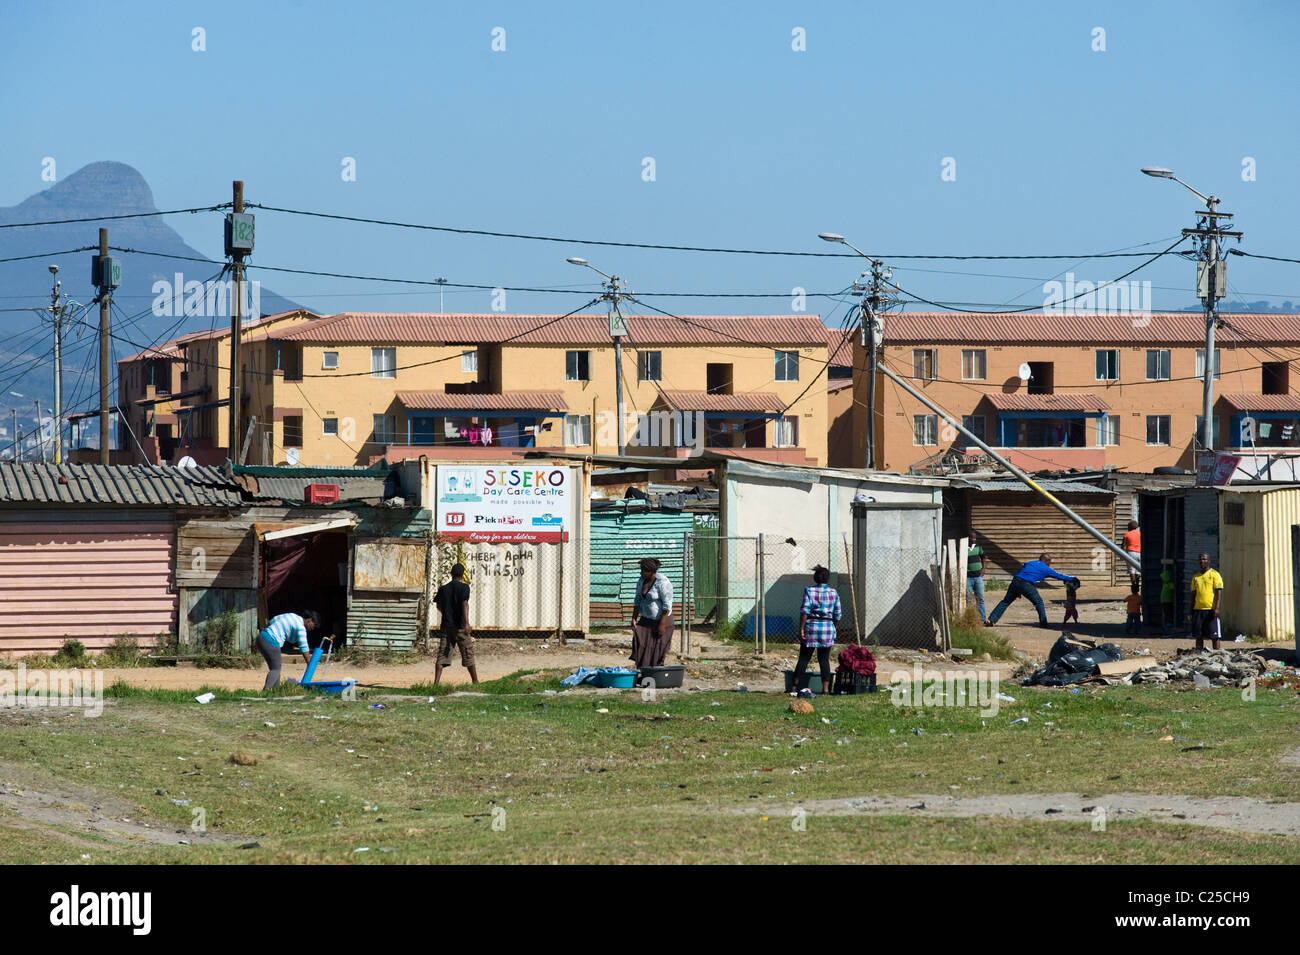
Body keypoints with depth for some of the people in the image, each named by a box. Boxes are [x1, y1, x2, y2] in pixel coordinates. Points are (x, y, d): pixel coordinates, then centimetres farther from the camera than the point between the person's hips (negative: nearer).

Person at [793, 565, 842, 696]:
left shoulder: (809, 591, -3)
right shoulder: (833, 593, 4)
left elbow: (805, 610, -11)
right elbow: (837, 614, 6)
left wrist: (801, 628, -10)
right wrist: (833, 627, 20)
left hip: (811, 626, -1)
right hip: (828, 628, 2)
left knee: (804, 658, 4)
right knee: (824, 659, 6)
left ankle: (795, 686, 2)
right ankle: (825, 688, 2)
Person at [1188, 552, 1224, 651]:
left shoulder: (1214, 574, -2)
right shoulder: (1196, 577, 16)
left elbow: (1219, 592, -7)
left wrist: (1216, 608, -17)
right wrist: (1191, 611, 14)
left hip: (1211, 609, -5)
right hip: (1198, 609, 5)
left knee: (1214, 635, -4)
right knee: (1198, 635, 5)